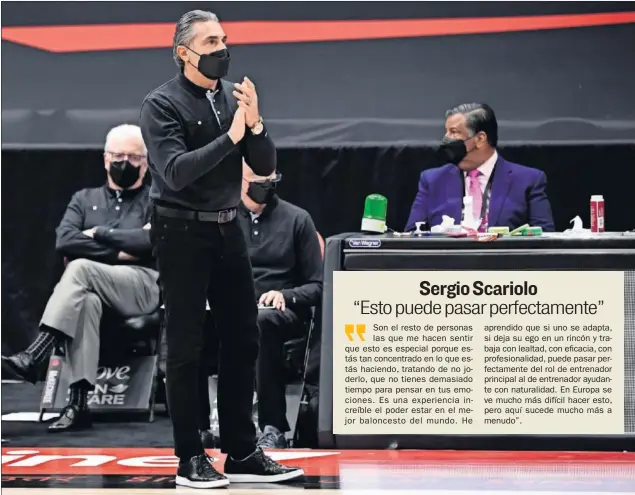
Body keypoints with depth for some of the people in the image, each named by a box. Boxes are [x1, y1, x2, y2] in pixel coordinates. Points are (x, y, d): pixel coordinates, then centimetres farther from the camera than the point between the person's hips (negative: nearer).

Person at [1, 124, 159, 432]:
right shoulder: (85, 199, 23)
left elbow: (149, 241, -7)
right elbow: (64, 242, 4)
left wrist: (99, 233, 0)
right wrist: (117, 251, -5)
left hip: (142, 285, -2)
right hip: (91, 288, 2)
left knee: (80, 268, -33)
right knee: (85, 301, -37)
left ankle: (33, 358, -43)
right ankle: (78, 402, -47)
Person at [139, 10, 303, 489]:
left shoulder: (234, 95, 6)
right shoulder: (162, 104, -10)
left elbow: (265, 166, 5)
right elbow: (176, 172, -22)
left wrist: (255, 124, -13)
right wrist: (230, 137, -25)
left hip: (228, 229, 6)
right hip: (183, 232, -6)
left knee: (243, 341, 7)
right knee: (186, 347, -1)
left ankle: (242, 454, 15)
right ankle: (191, 459, 6)